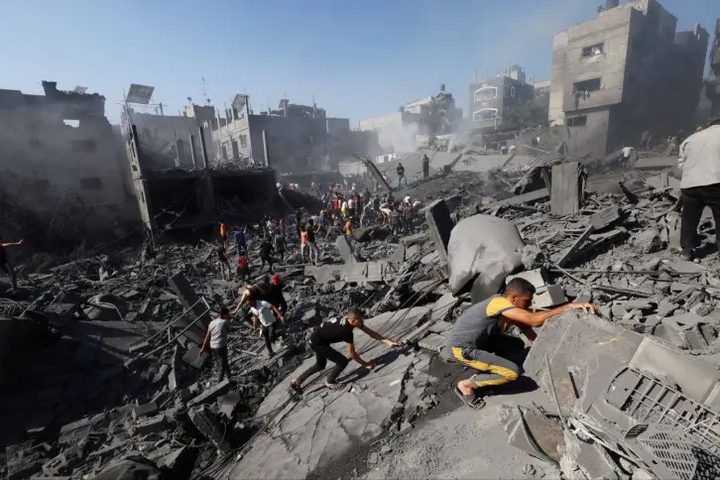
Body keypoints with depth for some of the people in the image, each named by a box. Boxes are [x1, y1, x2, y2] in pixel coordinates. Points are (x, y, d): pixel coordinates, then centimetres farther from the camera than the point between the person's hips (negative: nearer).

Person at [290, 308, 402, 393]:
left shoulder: (350, 319, -9)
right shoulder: (347, 332, -32)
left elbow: (370, 332, -2)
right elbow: (352, 354, -20)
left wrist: (387, 341, -4)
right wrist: (366, 364, -7)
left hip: (317, 337, 9)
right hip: (317, 343, -9)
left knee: (320, 365, 27)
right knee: (343, 362, -7)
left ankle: (296, 382, 36)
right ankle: (329, 382, 17)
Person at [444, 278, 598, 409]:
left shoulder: (514, 311, 3)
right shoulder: (499, 303, -28)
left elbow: (533, 338, 9)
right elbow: (534, 320, -38)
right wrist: (569, 306, -34)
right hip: (460, 348, -9)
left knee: (517, 345, 13)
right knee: (513, 372, -14)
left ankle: (482, 374, 16)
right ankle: (466, 385, 1)